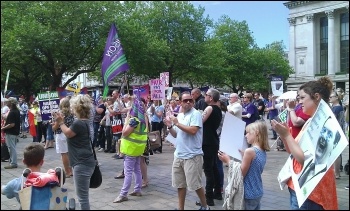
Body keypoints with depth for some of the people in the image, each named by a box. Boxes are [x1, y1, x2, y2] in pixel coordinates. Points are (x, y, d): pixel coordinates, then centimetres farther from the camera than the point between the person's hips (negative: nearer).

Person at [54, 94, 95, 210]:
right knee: (83, 195, 21)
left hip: (82, 164, -11)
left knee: (82, 196, -2)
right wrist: (61, 121, 14)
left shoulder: (78, 123, -21)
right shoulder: (84, 121, 10)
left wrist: (61, 122, 8)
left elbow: (68, 133, -4)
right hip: (85, 162, 11)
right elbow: (70, 131, 18)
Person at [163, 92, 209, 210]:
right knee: (180, 184, 15)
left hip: (192, 156, -7)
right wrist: (170, 126, -2)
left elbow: (193, 131, -25)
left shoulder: (195, 114, -11)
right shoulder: (179, 115, 12)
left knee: (195, 184, 1)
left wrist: (177, 123, -16)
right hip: (178, 155, 8)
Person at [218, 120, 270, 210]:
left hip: (249, 195, -8)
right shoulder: (262, 151, 4)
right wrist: (243, 155, 9)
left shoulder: (249, 151, -22)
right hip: (258, 193, 8)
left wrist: (228, 160, -10)